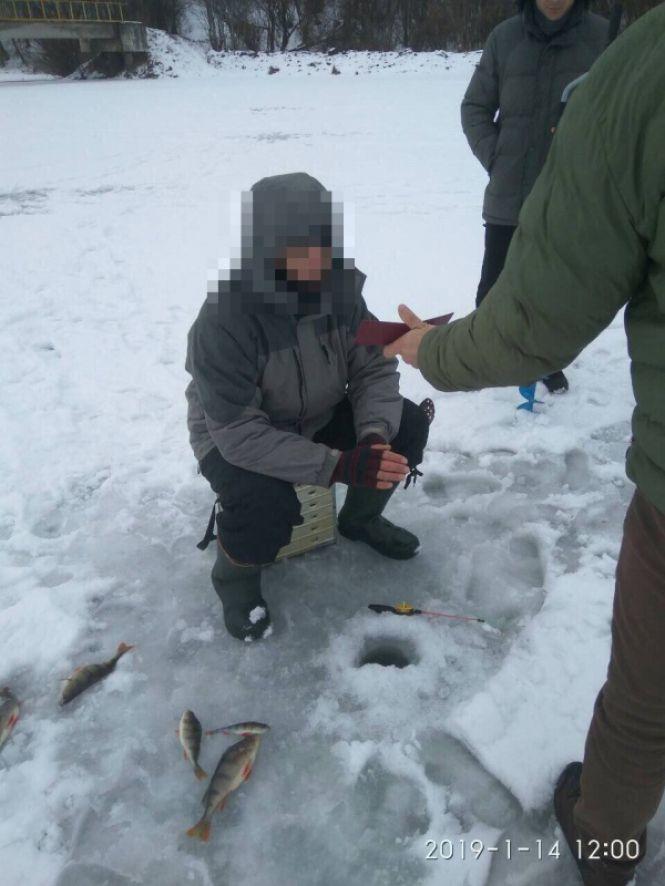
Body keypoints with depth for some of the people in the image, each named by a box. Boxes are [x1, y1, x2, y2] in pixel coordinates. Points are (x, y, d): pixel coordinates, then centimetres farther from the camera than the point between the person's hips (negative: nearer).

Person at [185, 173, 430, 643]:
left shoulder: (340, 288, -16)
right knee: (265, 507, -34)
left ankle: (361, 519, 17)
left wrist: (374, 435, -32)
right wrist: (337, 465, -41)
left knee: (407, 425, -10)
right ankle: (236, 575, 3)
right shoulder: (224, 319, -33)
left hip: (319, 416, 6)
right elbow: (240, 433, -34)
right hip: (235, 438, -5)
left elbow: (375, 368, -12)